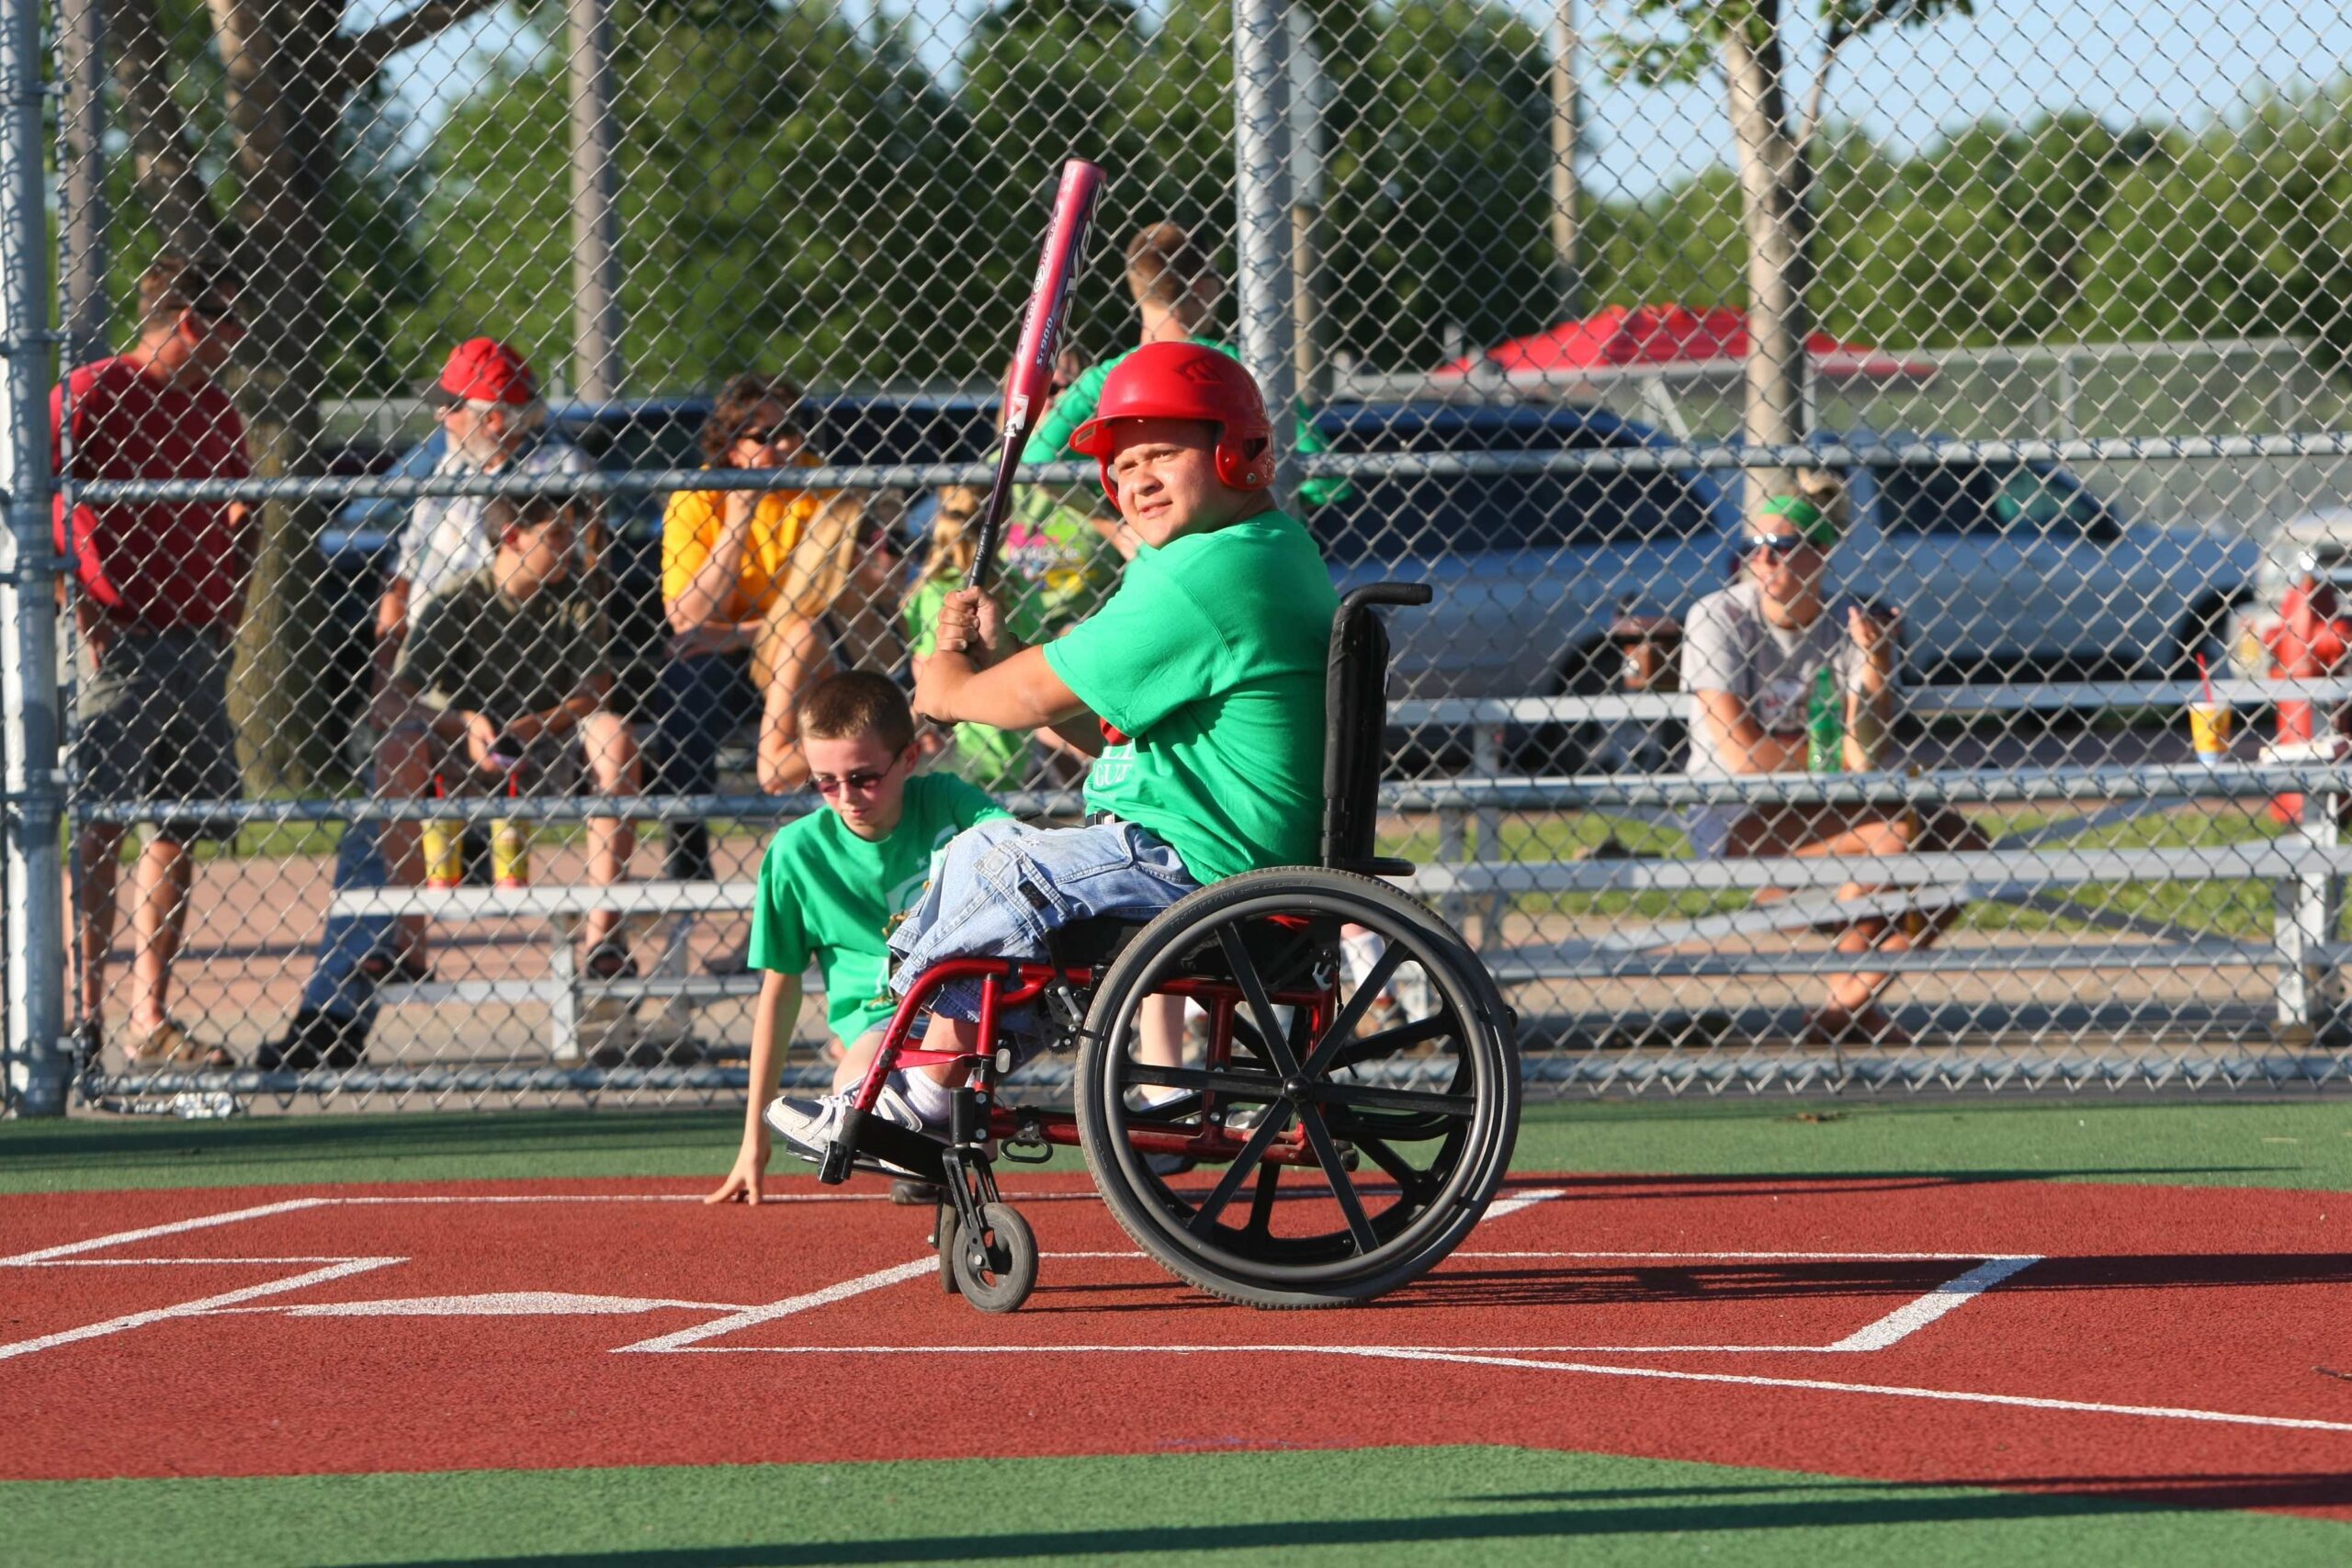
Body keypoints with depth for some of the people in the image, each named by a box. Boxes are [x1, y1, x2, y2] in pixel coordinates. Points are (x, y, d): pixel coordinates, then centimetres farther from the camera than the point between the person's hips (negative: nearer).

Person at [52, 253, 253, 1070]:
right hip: (117, 636, -8)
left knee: (179, 830, 8)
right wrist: (72, 600, -17)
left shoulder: (214, 409, 16)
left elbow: (240, 512, 29)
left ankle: (151, 1022, 13)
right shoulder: (91, 394, -7)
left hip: (198, 640, 8)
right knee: (100, 825, -11)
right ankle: (84, 1014, -13)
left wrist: (231, 589, 13)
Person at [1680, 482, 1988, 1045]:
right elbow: (1742, 754, -17)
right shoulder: (1719, 618, -9)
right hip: (1731, 816, -6)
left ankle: (1852, 1001, -5)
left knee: (1961, 846, -10)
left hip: (1820, 809, 6)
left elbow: (1863, 763, -10)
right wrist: (1834, 754, -8)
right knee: (1890, 838, -26)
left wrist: (1873, 679, -24)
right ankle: (1840, 1006, -9)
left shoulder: (1847, 624, -1)